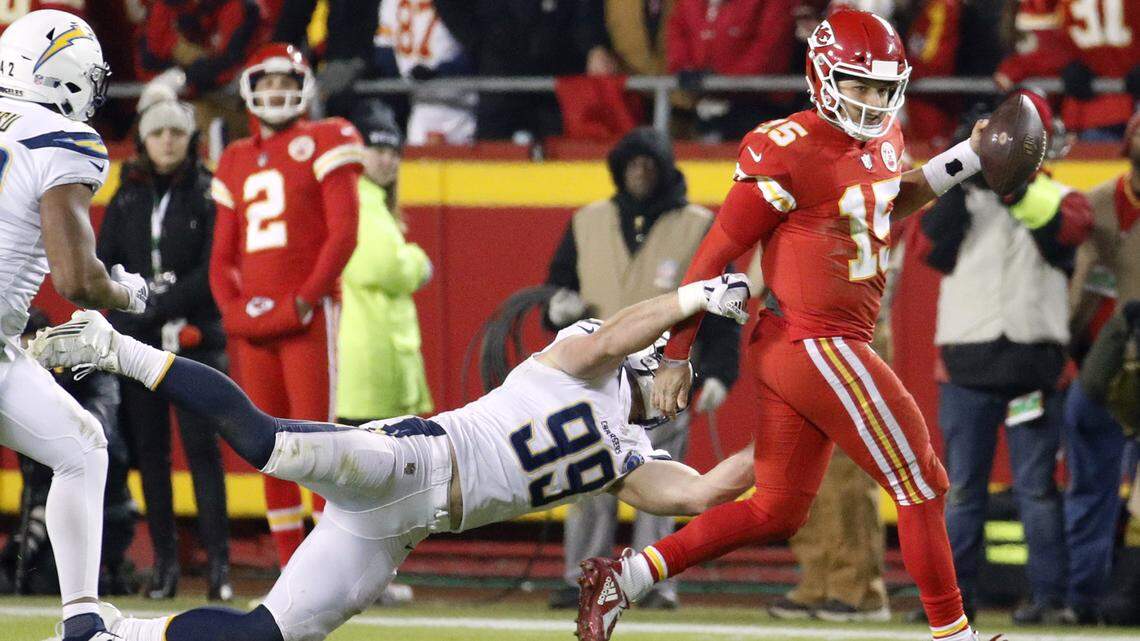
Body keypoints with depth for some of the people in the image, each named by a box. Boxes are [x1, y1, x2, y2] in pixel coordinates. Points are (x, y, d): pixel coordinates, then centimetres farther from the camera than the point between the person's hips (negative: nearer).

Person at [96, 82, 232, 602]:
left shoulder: (209, 194, 0)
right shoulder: (127, 198, 12)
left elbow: (213, 273, -8)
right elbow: (100, 267, 9)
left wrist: (157, 306, -15)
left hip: (195, 340, -4)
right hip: (137, 344, 4)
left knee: (201, 446, -10)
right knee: (149, 451, 3)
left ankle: (218, 560, -12)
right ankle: (165, 563, 6)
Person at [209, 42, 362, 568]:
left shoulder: (322, 145, 1)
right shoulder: (237, 161, 18)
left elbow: (343, 232, -6)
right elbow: (222, 253, 20)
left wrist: (305, 299, -13)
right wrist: (232, 307, 2)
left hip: (308, 315, -6)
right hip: (253, 324, 6)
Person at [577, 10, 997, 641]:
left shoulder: (881, 140, 10)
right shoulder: (791, 153, -16)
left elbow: (891, 201, 33)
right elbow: (716, 255, -12)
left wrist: (967, 158, 18)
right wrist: (676, 356, -10)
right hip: (815, 346, -10)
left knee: (776, 512, 13)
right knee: (923, 487, -1)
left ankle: (623, 578, 12)